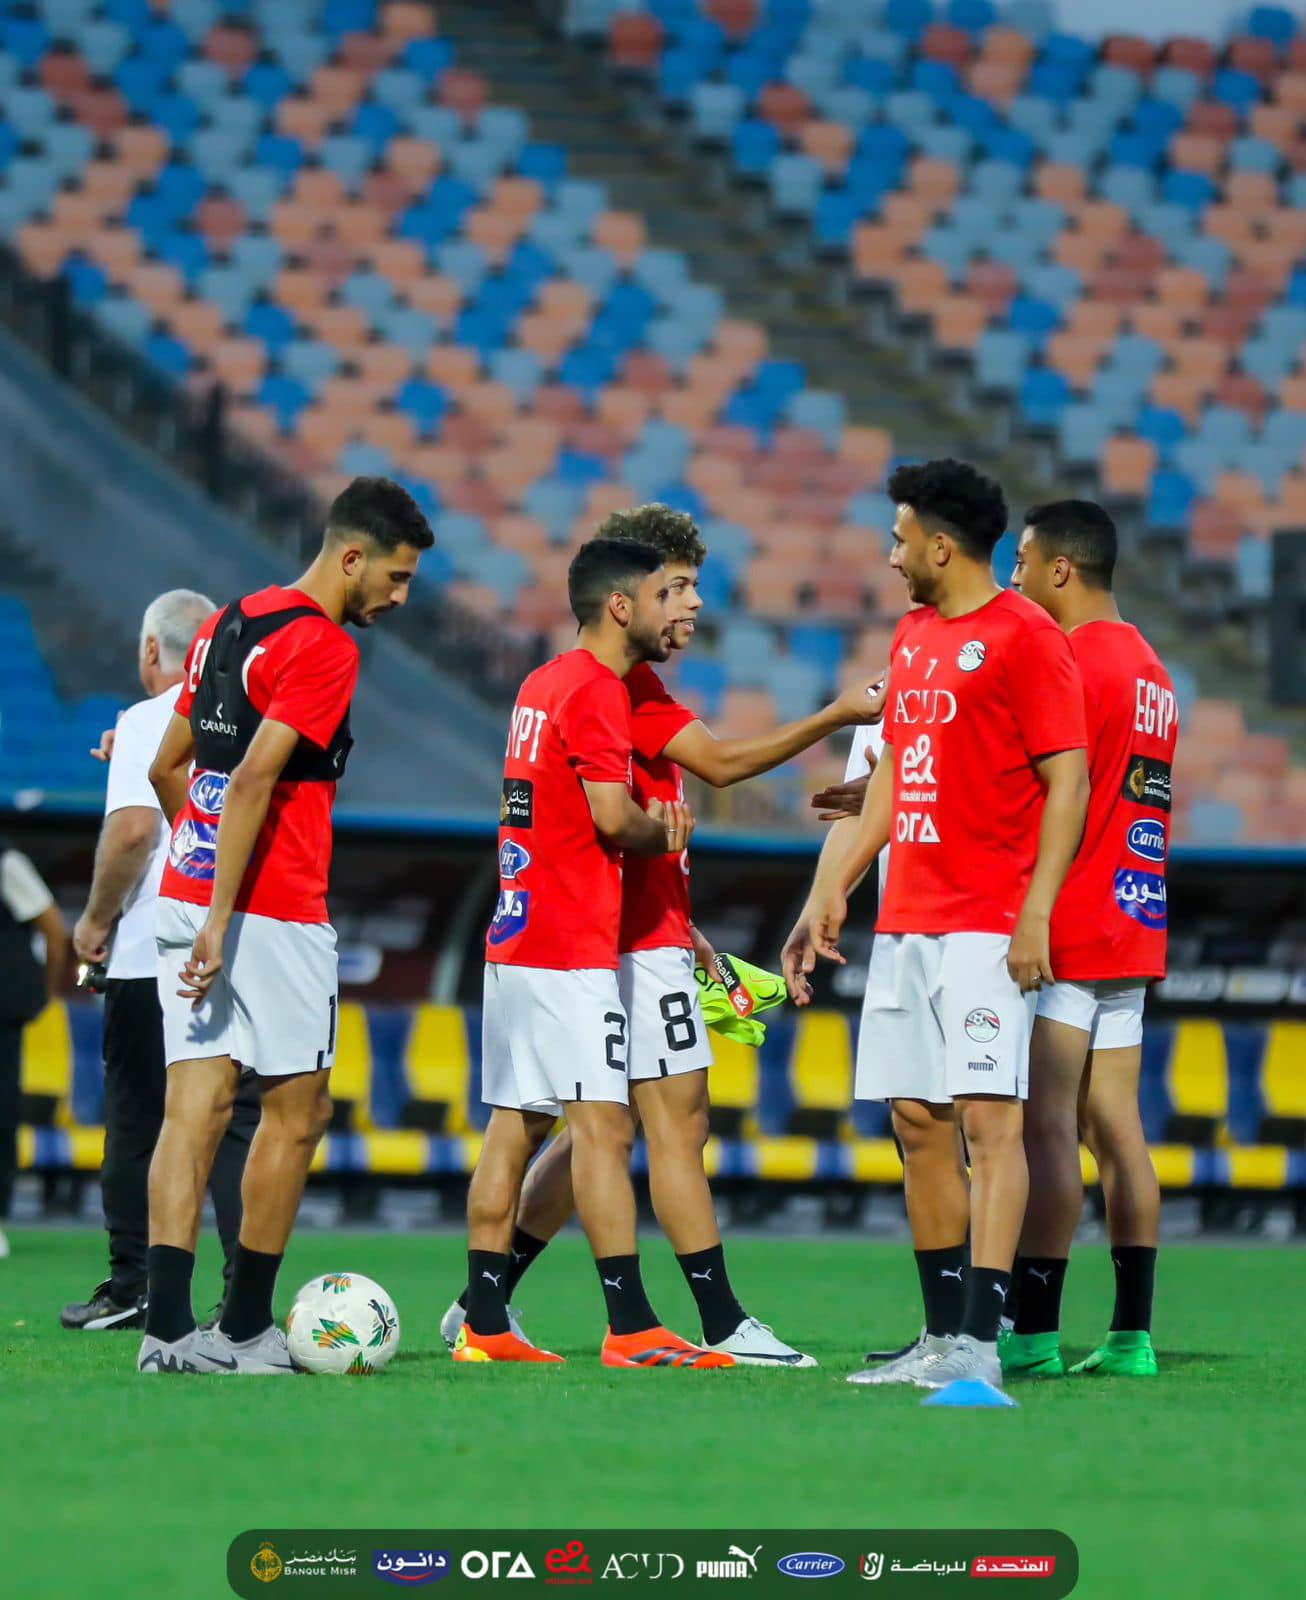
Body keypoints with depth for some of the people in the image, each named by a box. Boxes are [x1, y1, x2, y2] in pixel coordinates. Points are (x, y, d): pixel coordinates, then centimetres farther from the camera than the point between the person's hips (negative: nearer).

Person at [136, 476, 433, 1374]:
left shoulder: (227, 627, 15)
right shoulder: (322, 649, -12)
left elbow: (166, 768, 21)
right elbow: (253, 781, -21)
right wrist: (220, 921, -22)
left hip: (188, 895, 8)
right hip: (272, 914, -8)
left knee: (197, 1108, 1)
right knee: (298, 1113, 5)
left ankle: (168, 1325, -8)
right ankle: (245, 1329, 9)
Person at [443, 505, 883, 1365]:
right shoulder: (623, 681, -13)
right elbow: (723, 761, -20)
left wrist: (682, 930, 26)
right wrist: (835, 716, -17)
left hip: (636, 933, 10)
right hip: (640, 941, -10)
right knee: (678, 1122, -8)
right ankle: (724, 1324, -7)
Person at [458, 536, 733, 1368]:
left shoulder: (544, 683, 17)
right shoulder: (597, 690, -11)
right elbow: (613, 817, -19)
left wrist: (651, 822, 7)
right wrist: (665, 828, 1)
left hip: (514, 942, 9)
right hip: (574, 950, -9)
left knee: (515, 1128, 8)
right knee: (603, 1126, -11)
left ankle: (484, 1323, 8)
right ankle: (631, 1326, -14)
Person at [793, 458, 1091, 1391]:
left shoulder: (1025, 638, -8)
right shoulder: (913, 636, 17)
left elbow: (1068, 783, -12)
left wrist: (1036, 915, -18)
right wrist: (839, 887, 20)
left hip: (987, 926, -9)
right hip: (905, 922, 9)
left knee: (990, 1115, -13)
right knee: (918, 1122, 7)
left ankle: (981, 1343, -18)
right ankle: (944, 1337, 13)